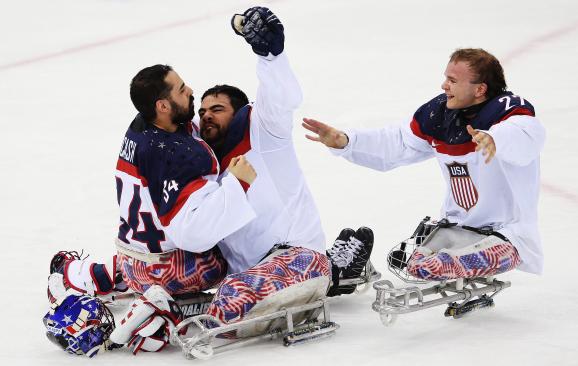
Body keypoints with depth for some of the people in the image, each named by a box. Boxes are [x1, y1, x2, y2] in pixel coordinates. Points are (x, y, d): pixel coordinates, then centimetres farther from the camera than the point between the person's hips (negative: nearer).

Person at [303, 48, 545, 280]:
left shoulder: (509, 108, -18)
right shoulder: (439, 113, 2)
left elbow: (527, 134, -42)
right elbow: (396, 145, 11)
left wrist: (494, 140, -64)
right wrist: (343, 142, -1)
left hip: (508, 234, -7)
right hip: (457, 226, 7)